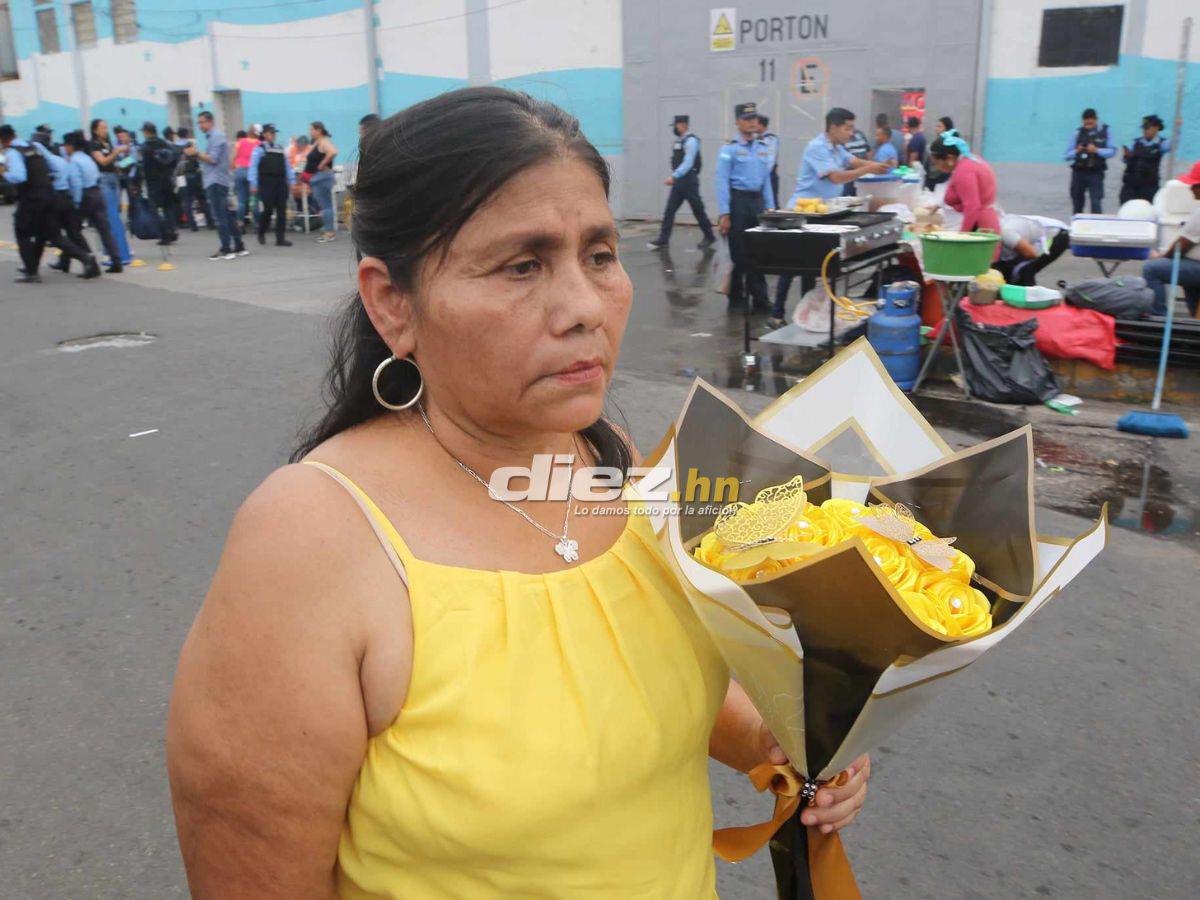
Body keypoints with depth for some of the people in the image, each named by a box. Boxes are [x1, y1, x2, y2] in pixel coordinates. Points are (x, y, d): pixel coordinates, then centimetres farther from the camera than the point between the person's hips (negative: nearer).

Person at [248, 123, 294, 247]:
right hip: (266, 182, -5)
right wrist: (253, 184, -9)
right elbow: (253, 167, -3)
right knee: (268, 209, -6)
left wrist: (291, 181, 11)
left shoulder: (280, 149, 16)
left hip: (281, 182, 5)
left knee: (282, 210, -1)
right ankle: (261, 233, 19)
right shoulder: (259, 149, 1)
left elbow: (287, 166, 18)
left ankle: (280, 239, 1)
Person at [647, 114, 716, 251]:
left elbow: (688, 163, -23)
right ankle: (663, 239, 1)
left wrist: (674, 176, -29)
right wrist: (674, 177, 14)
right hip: (678, 181, 8)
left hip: (689, 181, -8)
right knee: (669, 210, 1)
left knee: (698, 209, 3)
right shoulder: (678, 141, 12)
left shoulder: (691, 141, -14)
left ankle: (709, 237, 17)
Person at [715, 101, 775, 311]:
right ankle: (736, 297, 15)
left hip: (757, 201, 5)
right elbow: (722, 181, -9)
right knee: (738, 252, 2)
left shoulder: (764, 149, 12)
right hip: (737, 201, -5)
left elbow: (766, 180, 15)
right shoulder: (730, 149, -5)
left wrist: (770, 209, 10)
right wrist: (724, 214, -15)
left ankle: (759, 298, 8)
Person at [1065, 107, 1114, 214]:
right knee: (1077, 205, 9)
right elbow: (1066, 156, 3)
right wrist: (1076, 151, -17)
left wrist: (1097, 150, -19)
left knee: (1096, 204, -11)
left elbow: (1112, 151, -3)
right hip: (1078, 172, 2)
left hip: (1095, 173, -2)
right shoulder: (1078, 132, 3)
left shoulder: (1105, 131, 3)